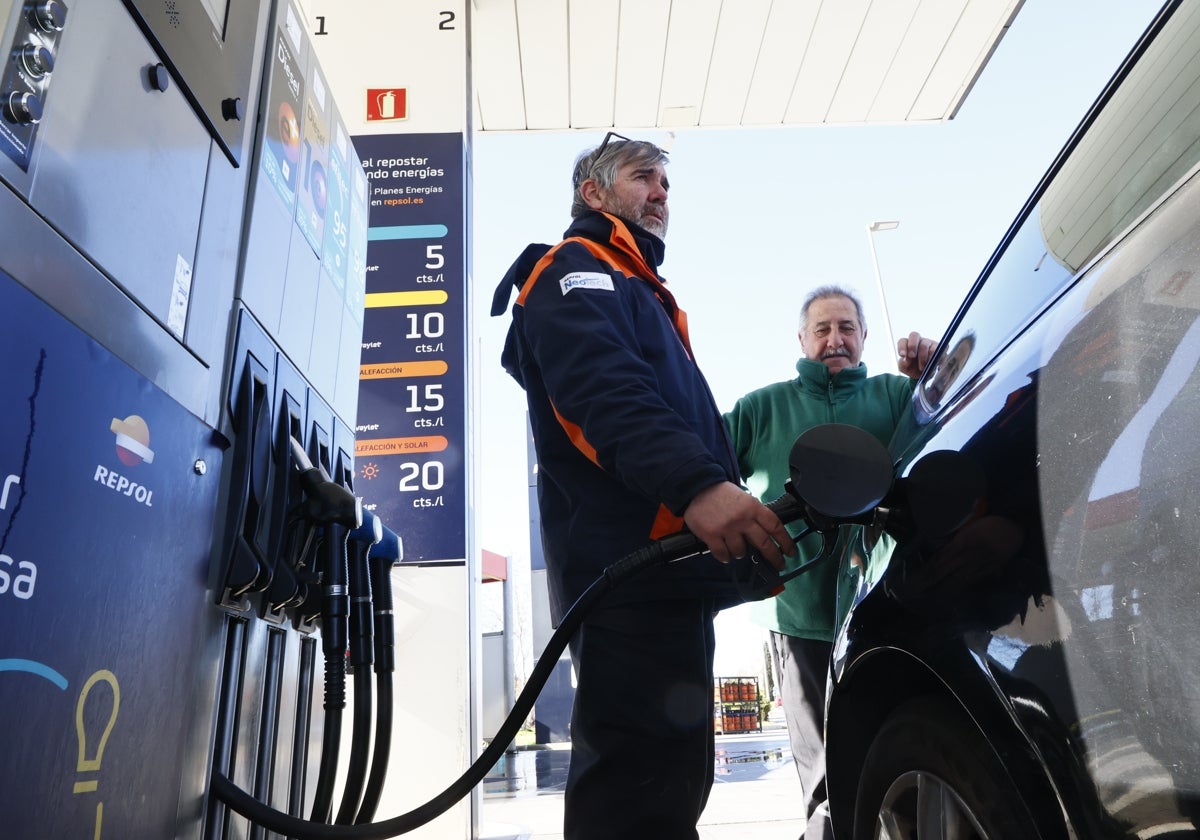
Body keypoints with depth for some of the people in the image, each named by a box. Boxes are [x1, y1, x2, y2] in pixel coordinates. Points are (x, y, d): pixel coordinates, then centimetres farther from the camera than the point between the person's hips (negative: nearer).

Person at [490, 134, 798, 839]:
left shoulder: (639, 294, 32)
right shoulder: (576, 271, 1)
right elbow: (605, 391, -21)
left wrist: (743, 522, 24)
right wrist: (699, 485, -35)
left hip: (669, 575, 10)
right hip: (631, 569, -10)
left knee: (670, 778, 15)